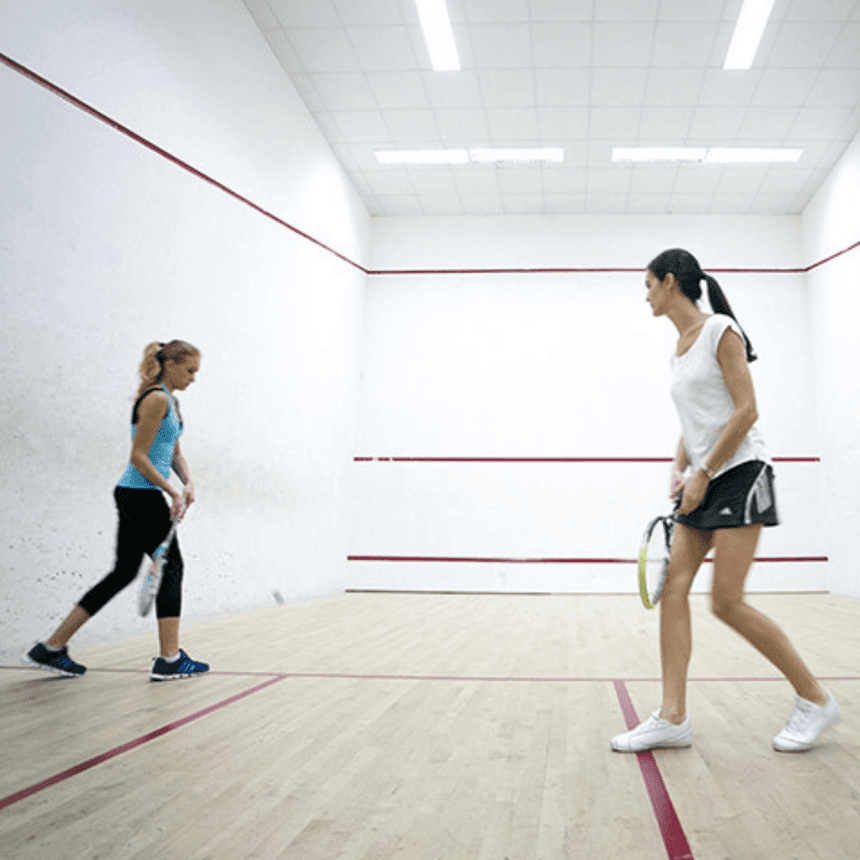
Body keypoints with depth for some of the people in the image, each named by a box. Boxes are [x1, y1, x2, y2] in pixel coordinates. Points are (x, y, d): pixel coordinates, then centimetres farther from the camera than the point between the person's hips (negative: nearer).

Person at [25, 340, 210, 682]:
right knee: (171, 565, -3)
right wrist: (173, 493, -17)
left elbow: (175, 454, 20)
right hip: (141, 495, -10)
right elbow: (138, 456, -17)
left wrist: (187, 484, 2)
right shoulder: (156, 399, -14)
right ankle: (169, 659, 2)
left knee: (123, 573, 12)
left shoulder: (170, 402, 17)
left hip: (135, 498, 10)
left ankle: (52, 648, 16)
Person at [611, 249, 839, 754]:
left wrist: (703, 473, -16)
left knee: (727, 602, -10)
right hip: (703, 481, 8)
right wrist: (679, 471, 6)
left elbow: (746, 410, -15)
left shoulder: (720, 330, -8)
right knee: (673, 587, -3)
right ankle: (673, 717, 0)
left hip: (740, 472, -8)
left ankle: (816, 701, 8)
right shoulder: (679, 349, 17)